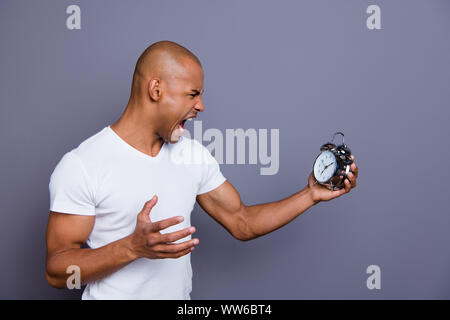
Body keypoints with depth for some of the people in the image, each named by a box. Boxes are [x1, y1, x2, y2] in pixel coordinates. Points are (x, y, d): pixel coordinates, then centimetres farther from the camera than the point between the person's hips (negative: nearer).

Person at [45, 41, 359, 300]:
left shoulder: (195, 155, 3)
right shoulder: (81, 165, -15)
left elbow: (242, 223, 7)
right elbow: (57, 271, -16)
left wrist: (311, 195, -2)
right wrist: (133, 247, -30)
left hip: (181, 293, 5)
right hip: (112, 294, -5)